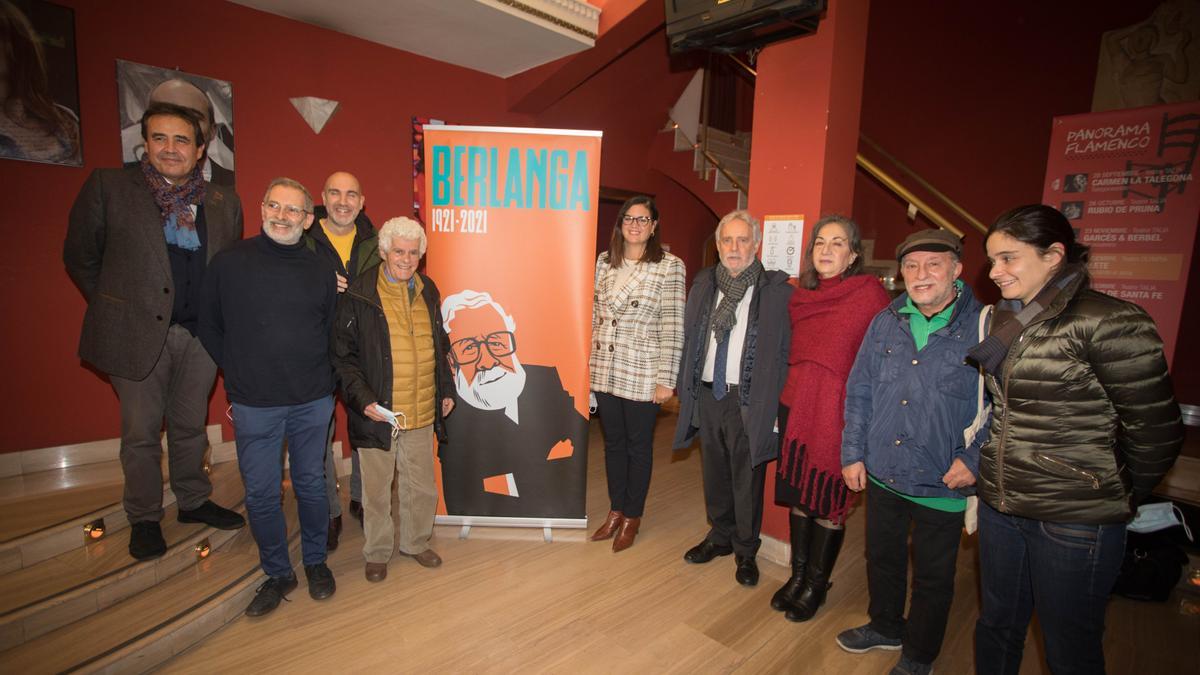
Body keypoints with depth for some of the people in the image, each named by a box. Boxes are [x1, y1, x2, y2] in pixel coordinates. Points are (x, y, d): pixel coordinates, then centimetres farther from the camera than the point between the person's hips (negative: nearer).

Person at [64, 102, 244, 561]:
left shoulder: (224, 203, 6)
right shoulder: (108, 186, -1)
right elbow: (80, 257, 4)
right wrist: (117, 306, 4)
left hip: (200, 333, 2)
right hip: (138, 332, -2)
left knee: (191, 425, 16)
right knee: (141, 432, 10)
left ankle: (193, 501, 33)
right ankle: (143, 518, 27)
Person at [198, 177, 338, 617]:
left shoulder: (320, 271, 2)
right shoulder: (230, 263, -1)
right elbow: (210, 328, 7)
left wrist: (323, 380, 4)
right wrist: (239, 373, 3)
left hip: (312, 403, 1)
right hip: (254, 404, 0)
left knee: (311, 485, 13)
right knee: (261, 494, 8)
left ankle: (315, 562, 33)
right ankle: (277, 574, 28)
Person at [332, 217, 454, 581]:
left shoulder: (427, 291, 7)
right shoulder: (359, 295, -9)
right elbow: (343, 356, -7)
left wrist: (446, 389, 13)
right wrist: (362, 399, -17)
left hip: (422, 412, 4)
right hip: (377, 413, -4)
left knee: (421, 486, 17)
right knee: (377, 490, 13)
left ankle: (416, 542, 40)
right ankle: (377, 552, 35)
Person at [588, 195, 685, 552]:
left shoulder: (670, 266, -7)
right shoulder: (604, 261, 7)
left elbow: (673, 326, -10)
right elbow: (595, 314, 11)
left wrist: (666, 379, -12)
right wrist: (590, 361, 9)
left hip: (642, 374, -4)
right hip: (605, 370, 5)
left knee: (639, 445, 11)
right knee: (613, 441, 16)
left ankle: (632, 516, 30)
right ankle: (616, 510, 35)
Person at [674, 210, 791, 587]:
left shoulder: (777, 290, -6)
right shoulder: (703, 285, 8)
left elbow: (786, 352, -6)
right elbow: (688, 342, 11)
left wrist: (775, 404, -10)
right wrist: (684, 389, 8)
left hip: (749, 399, -4)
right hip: (707, 396, 4)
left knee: (747, 480, 8)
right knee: (714, 475, 17)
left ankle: (746, 551, 29)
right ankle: (720, 537, 38)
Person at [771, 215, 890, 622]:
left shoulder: (870, 294, -9)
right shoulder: (801, 296, 7)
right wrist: (784, 402, 9)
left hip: (840, 411, -5)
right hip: (796, 406, 5)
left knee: (829, 502, 10)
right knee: (797, 494, 14)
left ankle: (816, 585, 30)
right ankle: (798, 574, 34)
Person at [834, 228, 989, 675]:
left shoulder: (986, 328, -11)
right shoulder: (884, 324, 1)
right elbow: (859, 392, 5)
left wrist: (974, 458, -14)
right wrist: (853, 453, 3)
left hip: (942, 483, -4)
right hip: (881, 473, 4)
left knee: (932, 575, 16)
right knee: (881, 558, 22)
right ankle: (886, 626, 48)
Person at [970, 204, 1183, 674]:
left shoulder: (1108, 323, -16)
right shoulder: (1005, 319, 6)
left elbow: (1156, 429, -10)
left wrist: (1118, 496, 2)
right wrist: (997, 468, 12)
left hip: (1074, 521, -6)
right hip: (999, 507, 6)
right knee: (996, 627, 21)